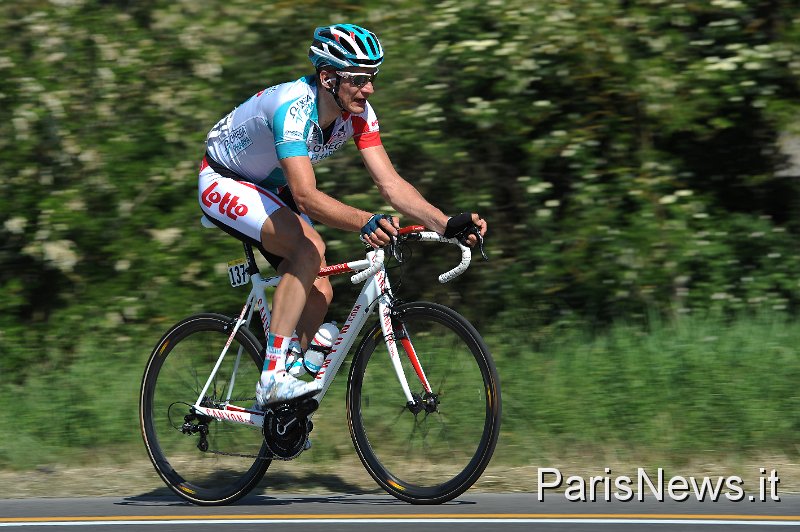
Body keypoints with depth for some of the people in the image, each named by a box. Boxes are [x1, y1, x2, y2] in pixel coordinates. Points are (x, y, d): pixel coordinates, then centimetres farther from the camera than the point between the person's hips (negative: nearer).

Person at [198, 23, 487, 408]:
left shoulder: (357, 113, -14)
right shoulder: (294, 108, -37)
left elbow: (389, 182, -16)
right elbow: (306, 197, -46)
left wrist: (446, 224, -30)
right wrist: (366, 223, -61)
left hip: (268, 189, 8)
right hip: (223, 184, -8)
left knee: (319, 292, -5)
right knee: (309, 247, -31)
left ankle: (272, 403, 8)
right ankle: (273, 379, -31)